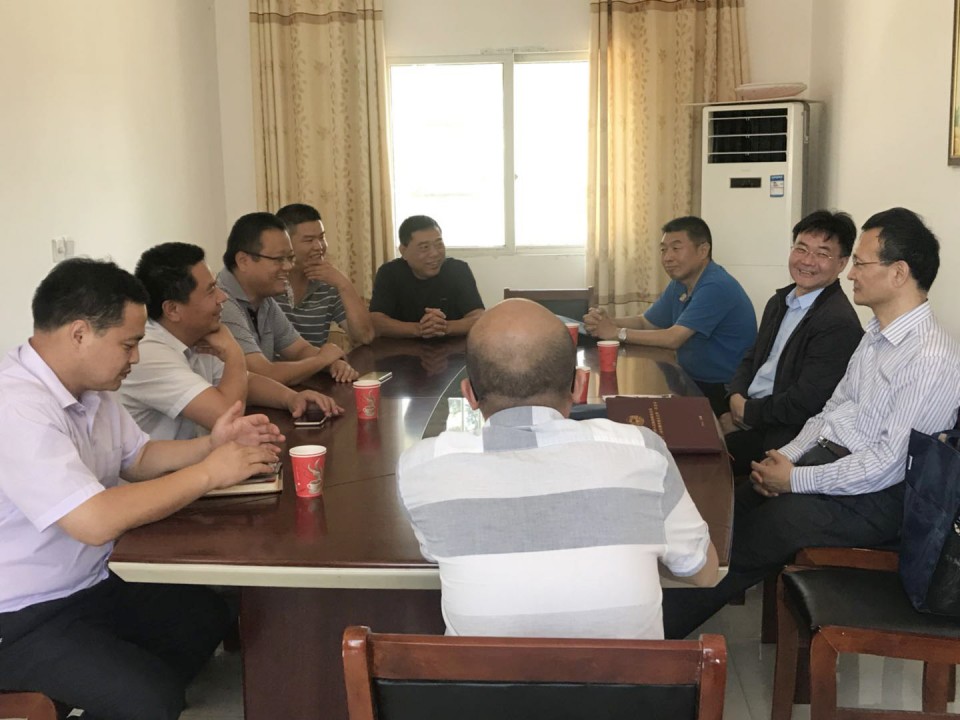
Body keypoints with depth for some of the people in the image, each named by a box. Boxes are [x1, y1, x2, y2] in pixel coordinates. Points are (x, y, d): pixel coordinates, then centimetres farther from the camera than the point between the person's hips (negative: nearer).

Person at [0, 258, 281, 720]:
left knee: (209, 616, 8)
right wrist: (207, 473, -24)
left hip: (94, 584, 10)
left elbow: (136, 458, 15)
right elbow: (96, 522, -35)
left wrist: (209, 446, -4)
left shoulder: (89, 387, 2)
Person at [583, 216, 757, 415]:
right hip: (694, 381, 8)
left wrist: (617, 333, -19)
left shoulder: (716, 287, -22)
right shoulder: (679, 284, 9)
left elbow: (673, 338, -25)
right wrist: (606, 321, -7)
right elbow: (644, 322, 13)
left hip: (727, 391, -8)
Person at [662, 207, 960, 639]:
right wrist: (786, 457, 0)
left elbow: (889, 461, -22)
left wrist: (795, 480, -17)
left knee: (738, 543, -17)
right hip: (825, 460, 8)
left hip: (872, 498, -8)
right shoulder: (878, 333, 12)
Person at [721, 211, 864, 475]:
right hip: (744, 410, 8)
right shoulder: (780, 302, 12)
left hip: (781, 437, -8)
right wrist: (736, 398, -1)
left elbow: (804, 403, -21)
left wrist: (747, 413, -9)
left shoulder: (839, 323, -19)